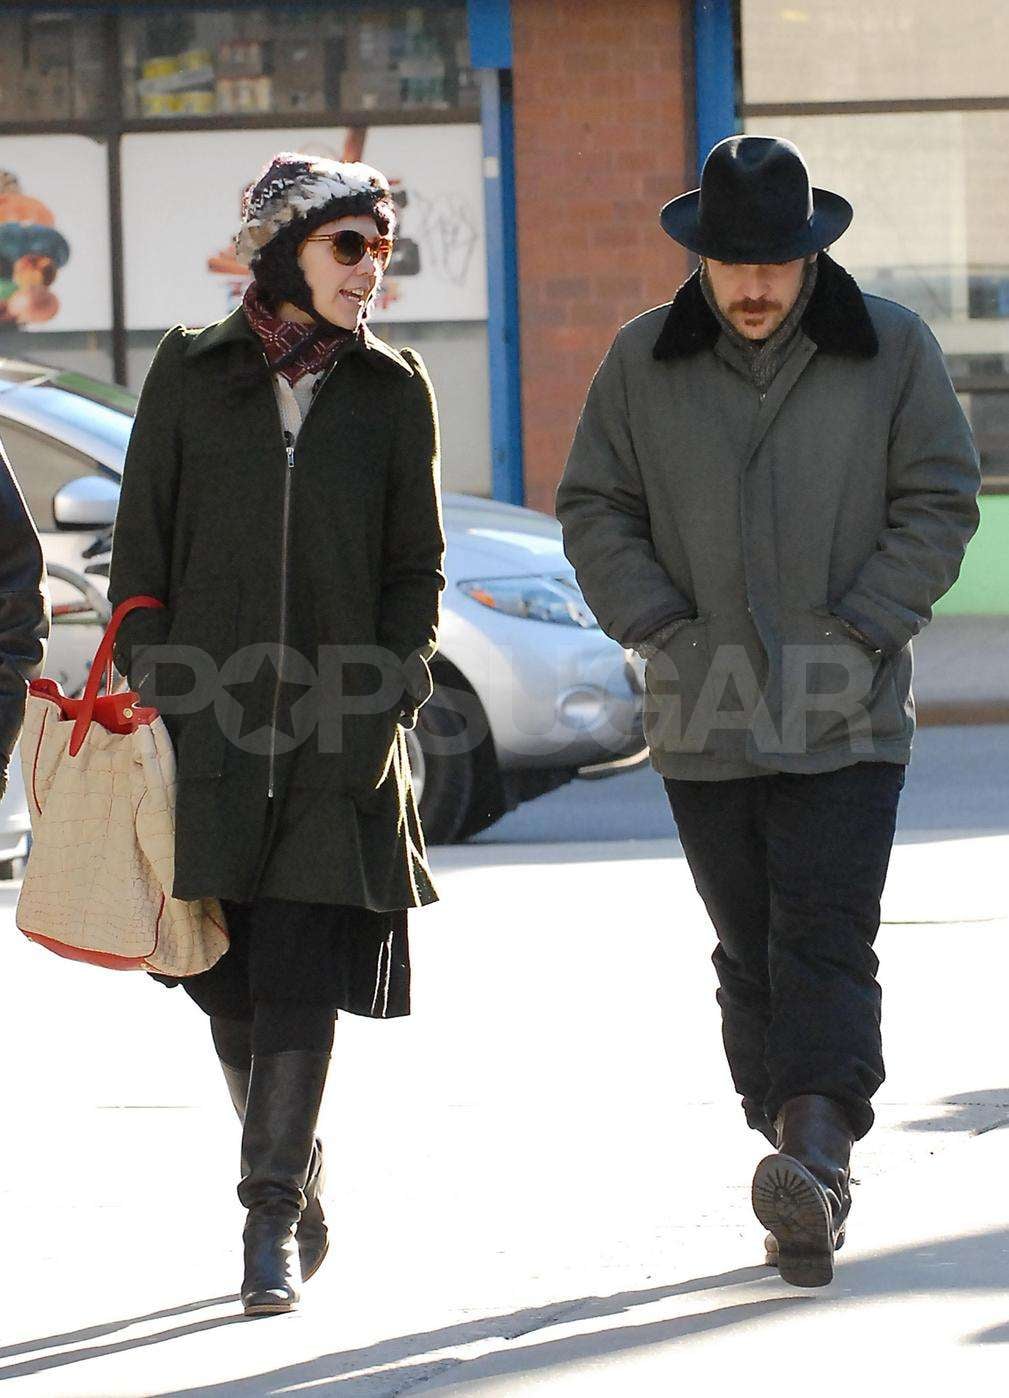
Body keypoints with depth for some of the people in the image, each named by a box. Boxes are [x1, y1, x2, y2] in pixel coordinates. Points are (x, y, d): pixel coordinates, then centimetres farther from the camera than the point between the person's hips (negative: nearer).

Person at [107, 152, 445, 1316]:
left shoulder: (391, 390, 7)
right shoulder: (190, 374, 5)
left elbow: (416, 564, 9)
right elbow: (141, 545, 6)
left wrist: (392, 698, -2)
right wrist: (147, 693, -2)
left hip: (339, 728, -1)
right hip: (208, 721, 1)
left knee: (301, 978, -9)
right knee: (229, 981, 4)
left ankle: (272, 1221, -7)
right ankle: (298, 1191, 24)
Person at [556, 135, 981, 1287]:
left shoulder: (891, 350, 0)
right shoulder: (643, 362, 4)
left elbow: (940, 503, 1)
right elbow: (593, 510, 7)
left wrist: (857, 634, -9)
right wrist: (664, 633, -6)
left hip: (845, 717, -2)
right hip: (703, 719, 3)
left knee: (826, 943, -14)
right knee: (751, 956, 6)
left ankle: (814, 1150, -25)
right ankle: (812, 1189, 13)